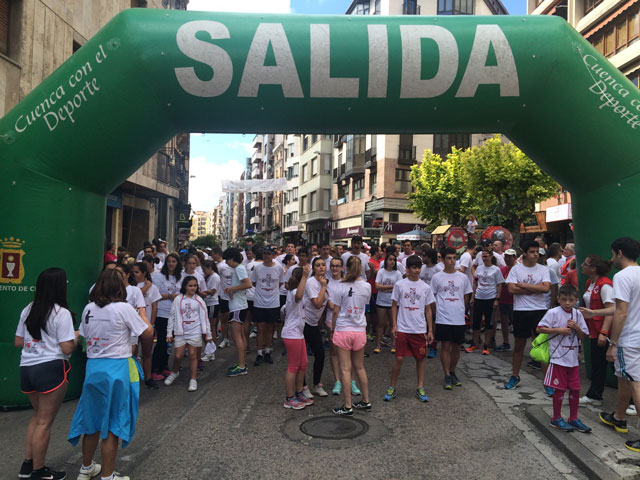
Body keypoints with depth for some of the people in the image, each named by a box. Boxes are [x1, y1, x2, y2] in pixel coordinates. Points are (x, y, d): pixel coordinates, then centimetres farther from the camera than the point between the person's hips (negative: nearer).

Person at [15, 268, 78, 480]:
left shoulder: (28, 310, 9)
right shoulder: (61, 313, -14)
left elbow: (18, 342, 14)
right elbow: (67, 349, -16)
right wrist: (76, 337, 3)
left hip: (26, 368, 8)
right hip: (51, 369, -7)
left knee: (38, 416, 24)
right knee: (44, 422, 5)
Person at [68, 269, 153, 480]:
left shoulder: (88, 309, 2)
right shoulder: (123, 308, -13)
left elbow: (85, 336, 14)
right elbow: (148, 333, -7)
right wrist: (141, 314, 9)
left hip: (93, 367, 5)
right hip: (117, 369, -5)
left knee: (92, 420, 21)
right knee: (112, 425, 7)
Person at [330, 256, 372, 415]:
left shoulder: (342, 287, -10)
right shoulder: (367, 287, 0)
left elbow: (336, 311, -5)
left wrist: (333, 328, 9)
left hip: (343, 329, -4)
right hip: (360, 330, 4)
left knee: (345, 369, 1)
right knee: (360, 367, 17)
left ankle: (347, 406, 6)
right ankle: (365, 401, 26)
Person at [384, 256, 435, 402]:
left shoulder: (425, 287, 5)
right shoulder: (399, 285, 0)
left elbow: (428, 310, 8)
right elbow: (394, 306, 4)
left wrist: (430, 330, 6)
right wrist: (394, 325, -3)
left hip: (420, 329, 2)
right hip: (402, 328, -2)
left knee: (420, 358, 8)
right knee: (399, 358, -2)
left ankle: (420, 388, 22)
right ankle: (392, 387, 13)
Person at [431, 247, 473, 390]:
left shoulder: (463, 277, 6)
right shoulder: (437, 277, -1)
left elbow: (466, 297, 16)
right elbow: (432, 298, 5)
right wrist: (438, 312, 5)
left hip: (459, 319, 3)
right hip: (443, 318, -3)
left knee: (456, 347, 10)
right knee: (446, 346, -2)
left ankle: (452, 372, 27)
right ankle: (447, 376, 6)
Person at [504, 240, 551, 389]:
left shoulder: (543, 269, 3)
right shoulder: (516, 269, 0)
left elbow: (546, 288, -12)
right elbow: (511, 289, -12)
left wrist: (523, 285, -11)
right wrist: (535, 289, -10)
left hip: (539, 310, 0)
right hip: (520, 310, 0)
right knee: (519, 345, 12)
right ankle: (515, 376, 26)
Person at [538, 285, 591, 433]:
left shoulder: (577, 314, 6)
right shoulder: (554, 312, -10)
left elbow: (583, 336, 10)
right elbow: (540, 328, -13)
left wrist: (576, 328, -10)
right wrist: (559, 330, -18)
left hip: (573, 359, 5)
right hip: (558, 358, -5)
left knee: (575, 389, 11)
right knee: (559, 389, 3)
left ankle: (573, 419, 27)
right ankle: (556, 419, 19)